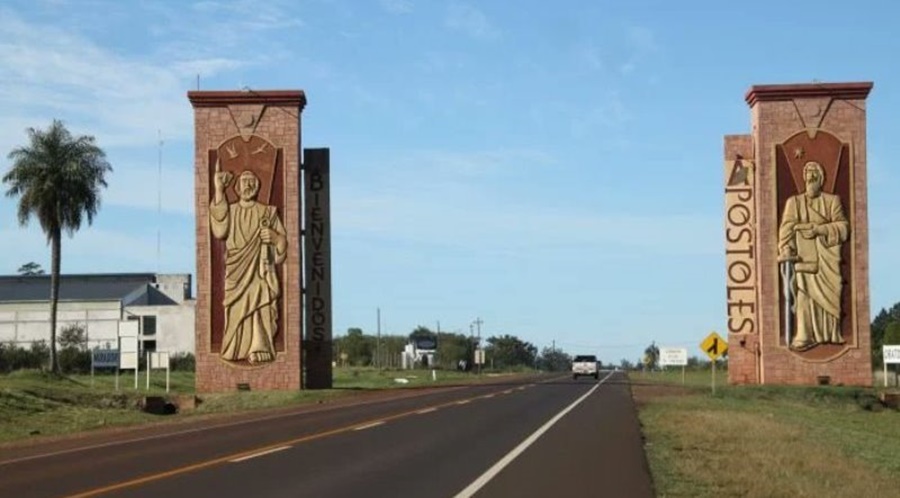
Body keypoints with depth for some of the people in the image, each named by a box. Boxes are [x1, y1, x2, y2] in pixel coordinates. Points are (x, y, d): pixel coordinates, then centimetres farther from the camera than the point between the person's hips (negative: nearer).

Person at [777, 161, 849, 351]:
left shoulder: (832, 201, 15)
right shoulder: (794, 202, 16)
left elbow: (843, 227, 3)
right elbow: (786, 228, 2)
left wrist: (818, 229, -12)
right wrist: (786, 250, -16)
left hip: (827, 256, 1)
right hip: (804, 255, -1)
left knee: (829, 293, -9)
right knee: (804, 292, -16)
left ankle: (831, 334, -2)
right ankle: (804, 336, -21)